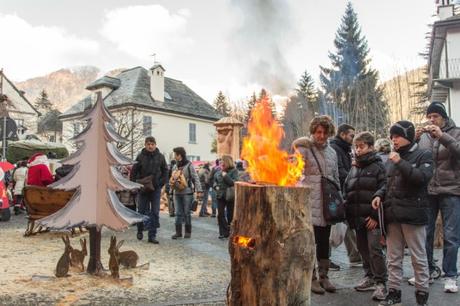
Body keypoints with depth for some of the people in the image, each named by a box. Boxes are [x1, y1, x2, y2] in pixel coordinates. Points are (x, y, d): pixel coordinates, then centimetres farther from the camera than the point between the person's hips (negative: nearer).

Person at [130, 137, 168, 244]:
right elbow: (133, 172, 1)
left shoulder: (160, 157, 1)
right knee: (141, 211, 10)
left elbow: (165, 171, 9)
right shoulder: (140, 157, -3)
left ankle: (152, 235, 8)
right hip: (142, 189, -1)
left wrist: (161, 183, -2)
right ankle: (140, 230, 32)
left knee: (155, 213, 1)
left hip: (156, 189, 1)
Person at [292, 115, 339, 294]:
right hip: (310, 203, -5)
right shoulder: (304, 149, -5)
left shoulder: (332, 152, 14)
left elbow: (336, 179, 19)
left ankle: (323, 276, 24)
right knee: (310, 241, 1)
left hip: (327, 203, 6)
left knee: (324, 241, 12)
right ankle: (312, 278, 13)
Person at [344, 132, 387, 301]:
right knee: (363, 248, 14)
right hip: (357, 216, 6)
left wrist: (375, 215, -16)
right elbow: (346, 190, 18)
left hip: (372, 217, -6)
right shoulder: (354, 168, 14)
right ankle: (369, 277, 28)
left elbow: (383, 190, -11)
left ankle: (380, 283, 4)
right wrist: (348, 214, 9)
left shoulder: (378, 166, -4)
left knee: (374, 248, -7)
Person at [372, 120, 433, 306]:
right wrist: (380, 196, 6)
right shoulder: (392, 158, 14)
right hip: (392, 213, 6)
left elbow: (422, 177, -19)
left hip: (412, 213, -5)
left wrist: (401, 163, -19)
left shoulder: (423, 155, -2)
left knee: (418, 257, 5)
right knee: (393, 257, 10)